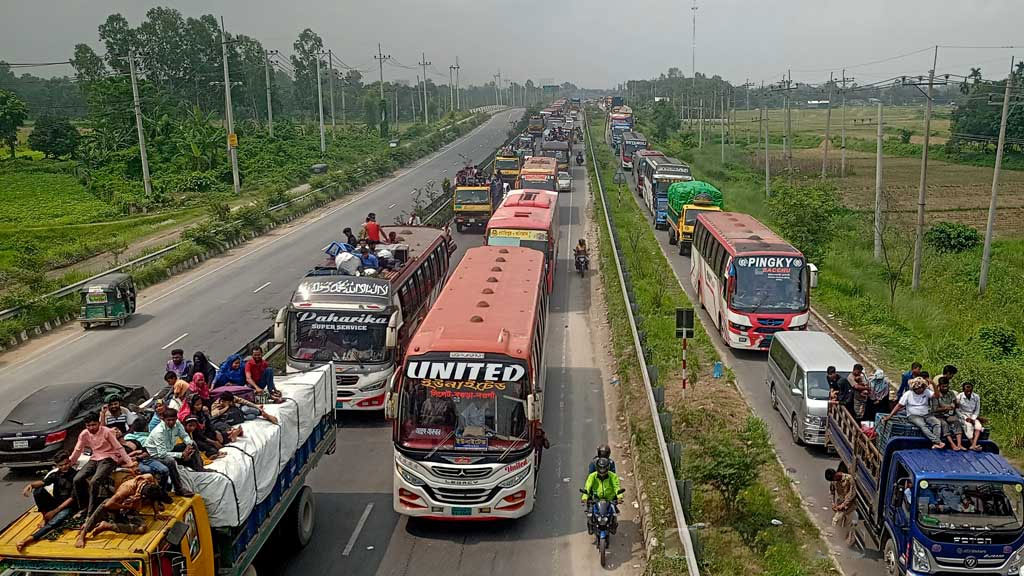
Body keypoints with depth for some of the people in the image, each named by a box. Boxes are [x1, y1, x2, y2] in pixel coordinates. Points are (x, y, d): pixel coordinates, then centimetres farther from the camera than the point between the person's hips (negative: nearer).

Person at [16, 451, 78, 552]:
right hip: (55, 502, 6)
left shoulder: (75, 475, -14)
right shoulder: (55, 473, 2)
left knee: (54, 521, -35)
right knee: (38, 491, -16)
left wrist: (55, 511, -18)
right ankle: (45, 517, -5)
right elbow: (43, 482, -16)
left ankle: (29, 539, -45)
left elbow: (72, 498, -15)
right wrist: (30, 484, -38)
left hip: (68, 506, -6)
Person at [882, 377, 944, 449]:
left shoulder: (926, 392, 5)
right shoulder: (908, 394, -1)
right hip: (913, 416, -3)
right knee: (923, 425, -34)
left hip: (926, 415, 3)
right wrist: (889, 416, -6)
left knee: (937, 422, -25)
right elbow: (899, 406, -1)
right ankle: (938, 442, -42)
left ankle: (935, 444, -35)